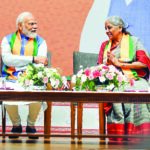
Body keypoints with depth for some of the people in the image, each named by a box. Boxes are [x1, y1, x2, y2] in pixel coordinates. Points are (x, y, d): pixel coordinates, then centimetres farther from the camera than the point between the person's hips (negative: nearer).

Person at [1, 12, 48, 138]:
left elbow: (40, 63, -5)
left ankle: (31, 125, -1)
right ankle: (16, 124, -2)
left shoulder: (40, 41, 11)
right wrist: (33, 59, -18)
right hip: (11, 79, 0)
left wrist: (17, 66, -21)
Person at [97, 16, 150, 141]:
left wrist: (119, 63, -5)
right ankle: (117, 143, -32)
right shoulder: (105, 45, 22)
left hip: (134, 82, -2)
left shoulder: (134, 41, 9)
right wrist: (109, 63, -5)